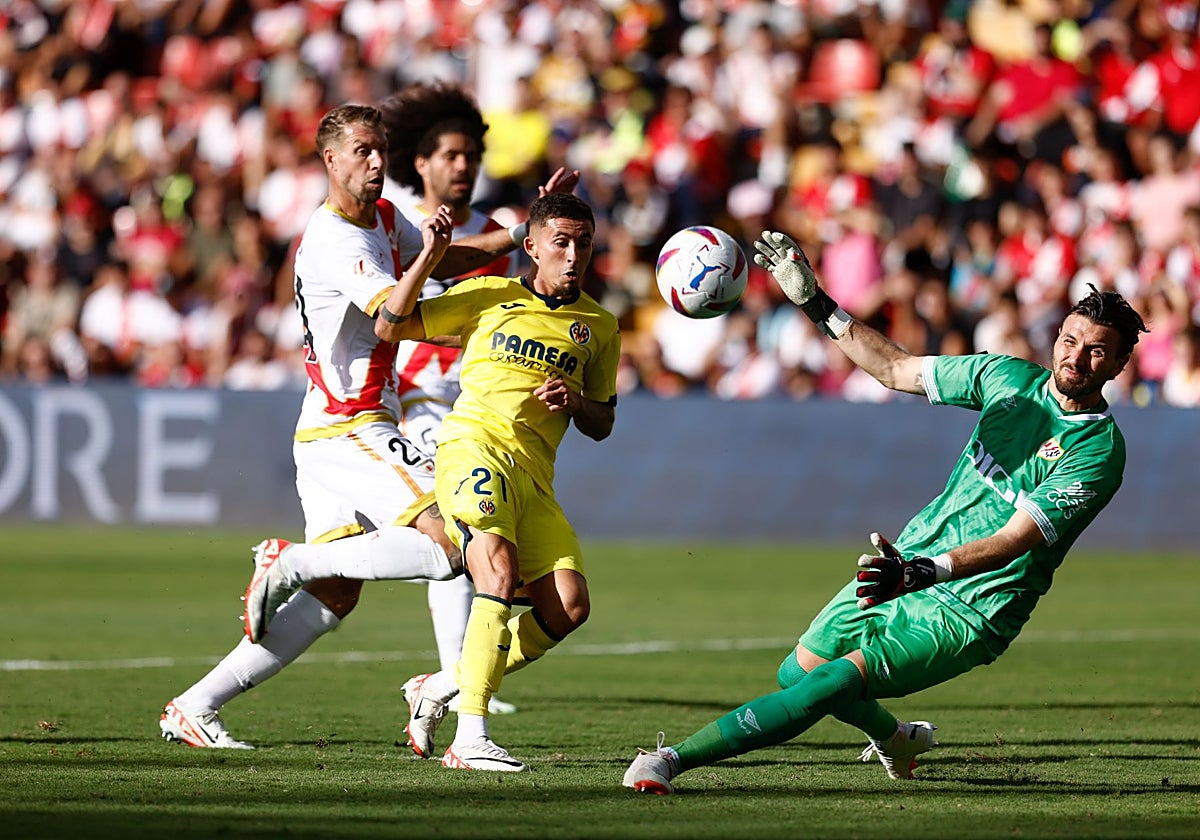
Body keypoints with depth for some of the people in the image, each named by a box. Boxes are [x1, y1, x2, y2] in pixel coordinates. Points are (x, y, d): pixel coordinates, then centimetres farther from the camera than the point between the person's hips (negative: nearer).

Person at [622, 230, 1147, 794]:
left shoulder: (1099, 451, -18)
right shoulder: (1009, 376, 1)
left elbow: (1013, 540, -27)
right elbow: (894, 368, 13)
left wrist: (919, 574, -40)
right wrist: (813, 301, 7)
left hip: (971, 611, -7)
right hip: (907, 565, 7)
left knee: (835, 683, -22)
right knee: (796, 672, 14)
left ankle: (672, 760, -19)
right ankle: (896, 740, 43)